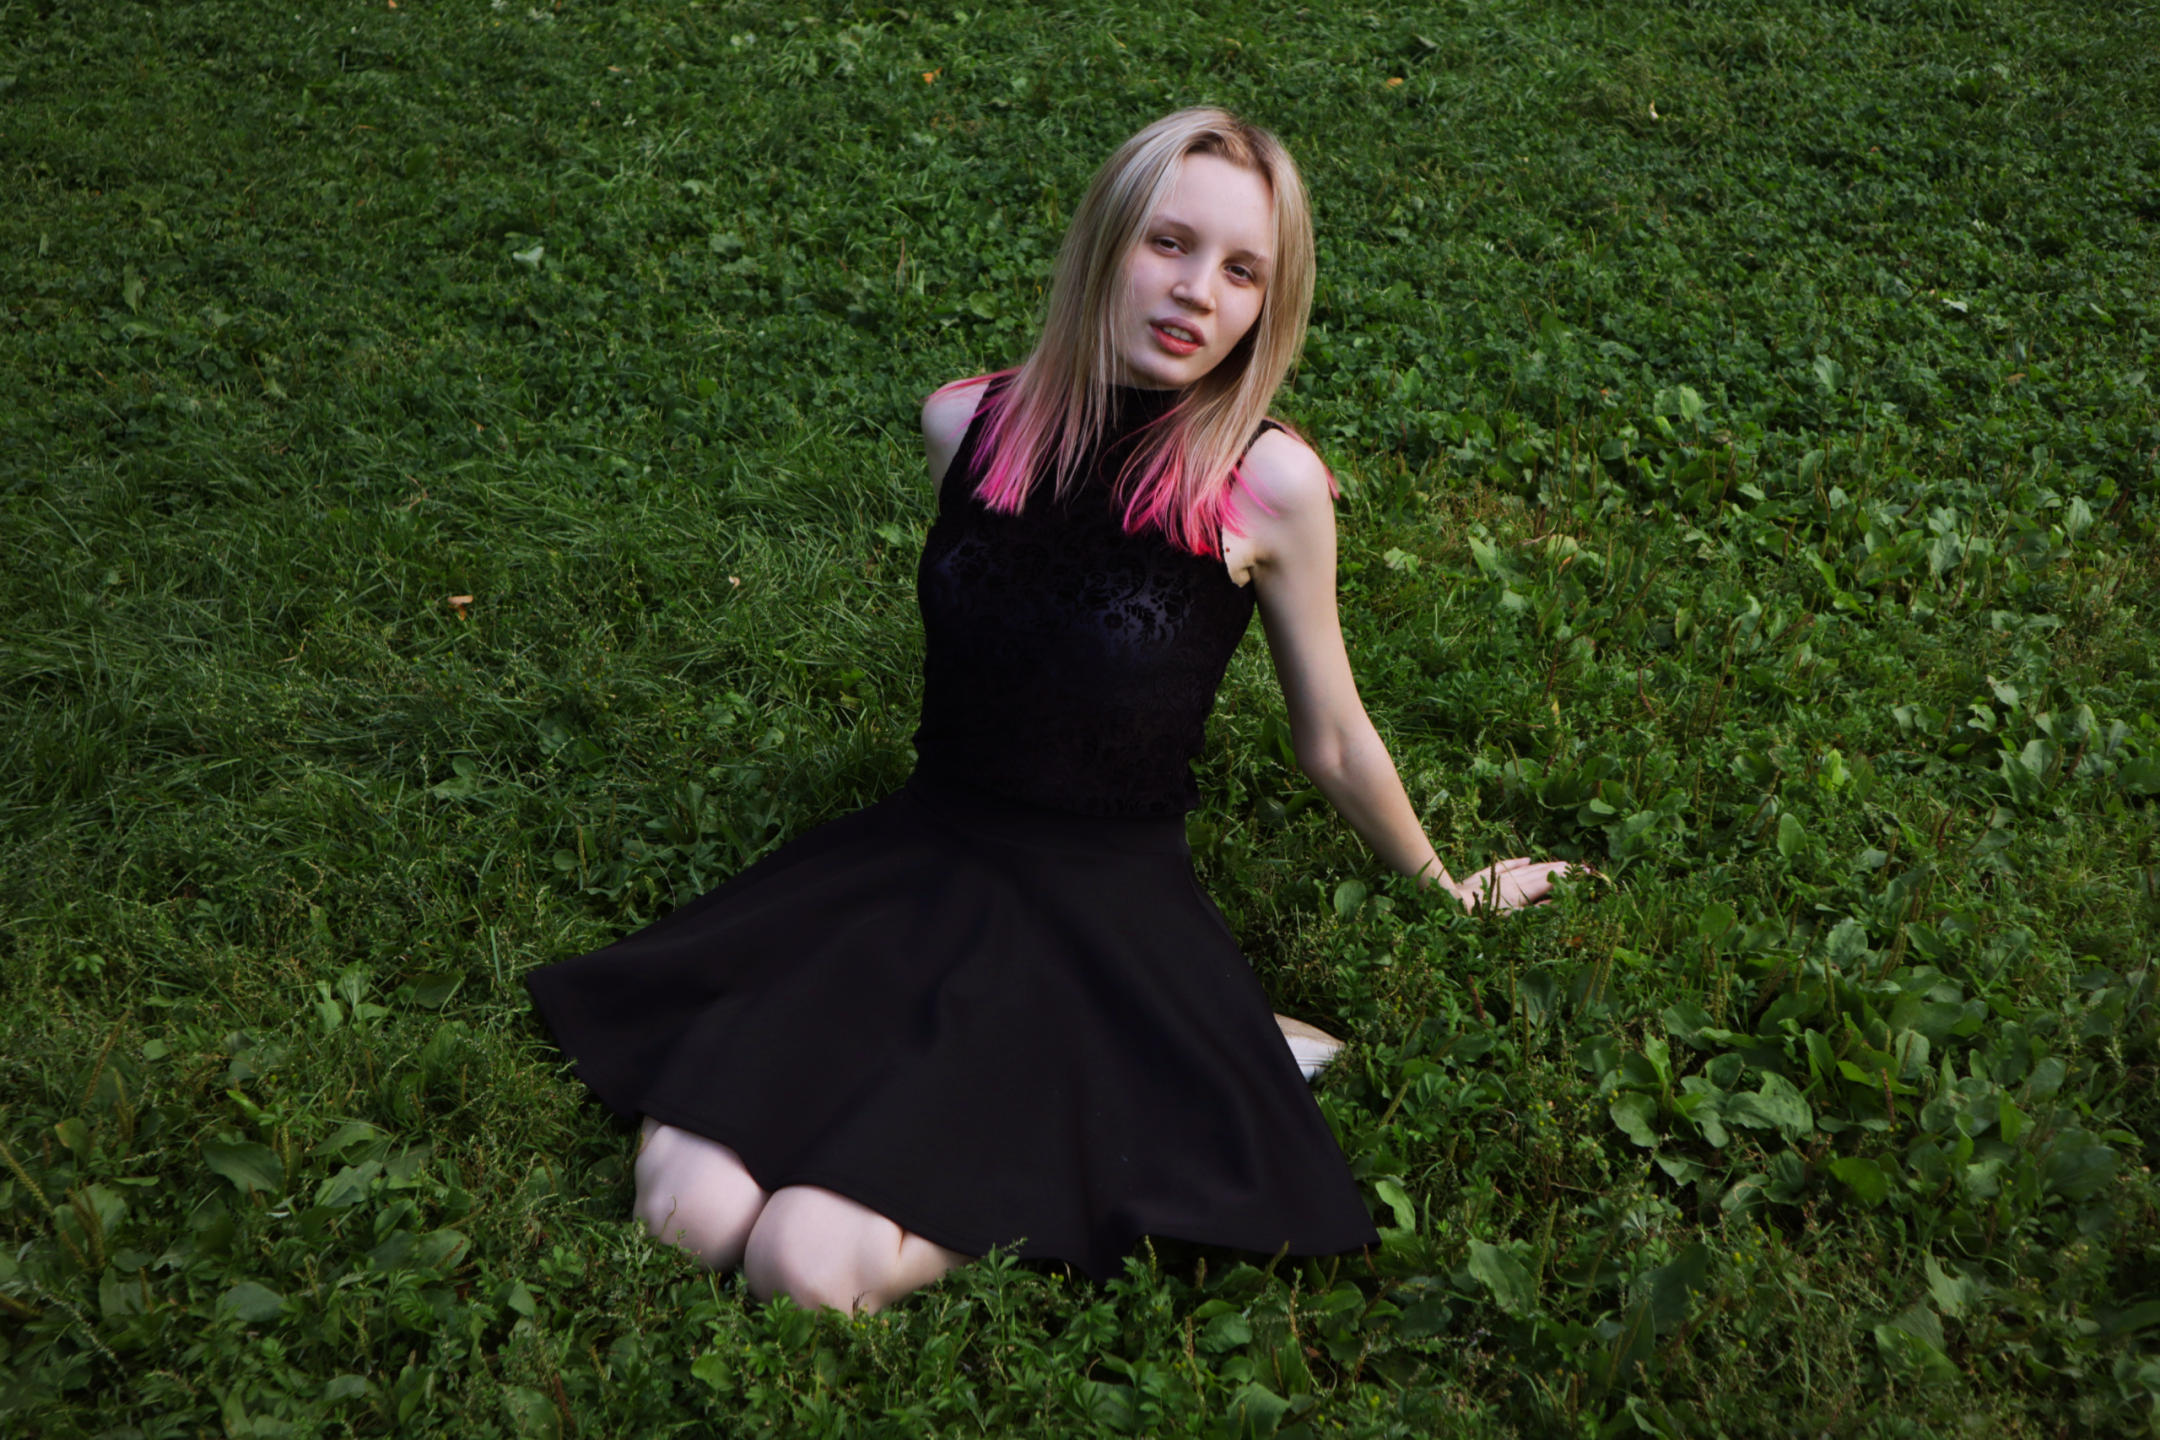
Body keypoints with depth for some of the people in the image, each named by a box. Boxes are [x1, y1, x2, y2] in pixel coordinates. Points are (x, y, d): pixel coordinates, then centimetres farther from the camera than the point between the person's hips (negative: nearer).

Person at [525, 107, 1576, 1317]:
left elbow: (1335, 743, 5)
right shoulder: (965, 424, -2)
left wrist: (1445, 887, 19)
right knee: (688, 1209, -16)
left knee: (815, 1262, -20)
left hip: (1109, 903, -3)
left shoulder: (1270, 482, -12)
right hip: (921, 855, 4)